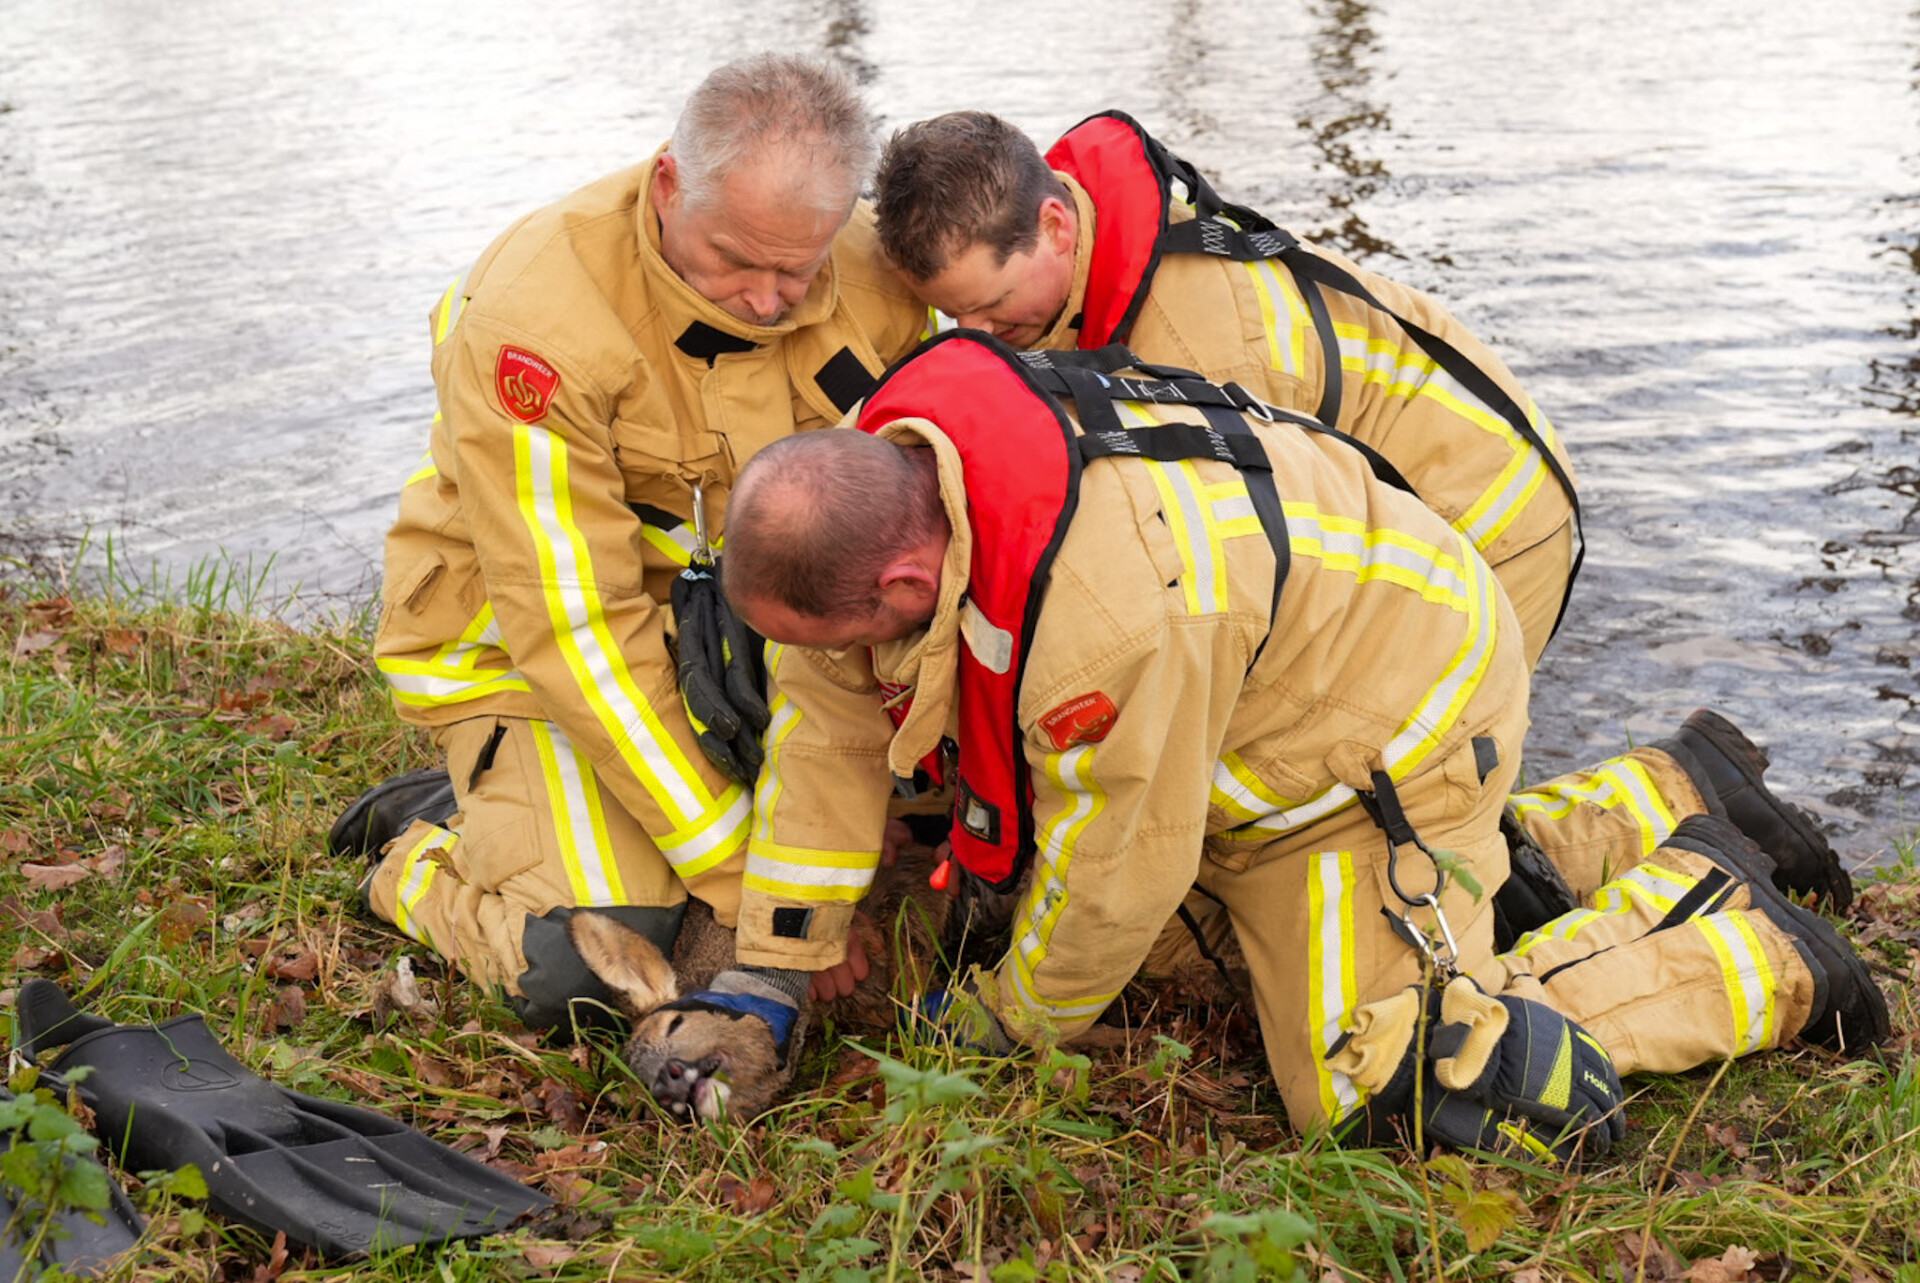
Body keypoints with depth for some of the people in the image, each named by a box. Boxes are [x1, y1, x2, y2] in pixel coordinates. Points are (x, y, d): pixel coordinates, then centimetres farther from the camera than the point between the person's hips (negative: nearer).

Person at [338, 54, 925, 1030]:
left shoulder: (872, 277, -15)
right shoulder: (533, 317, -30)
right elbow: (573, 627, -29)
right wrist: (741, 873, -27)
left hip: (726, 624, 6)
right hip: (522, 640, -6)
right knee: (588, 966, -23)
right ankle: (430, 845, 11)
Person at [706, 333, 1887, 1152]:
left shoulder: (1110, 609, -43)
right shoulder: (878, 463, -17)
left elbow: (1118, 872, -26)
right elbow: (825, 721, -5)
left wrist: (1008, 1024, -6)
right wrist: (774, 967, 1)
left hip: (1393, 720, -9)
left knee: (1387, 1092, -10)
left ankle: (1749, 953, 8)